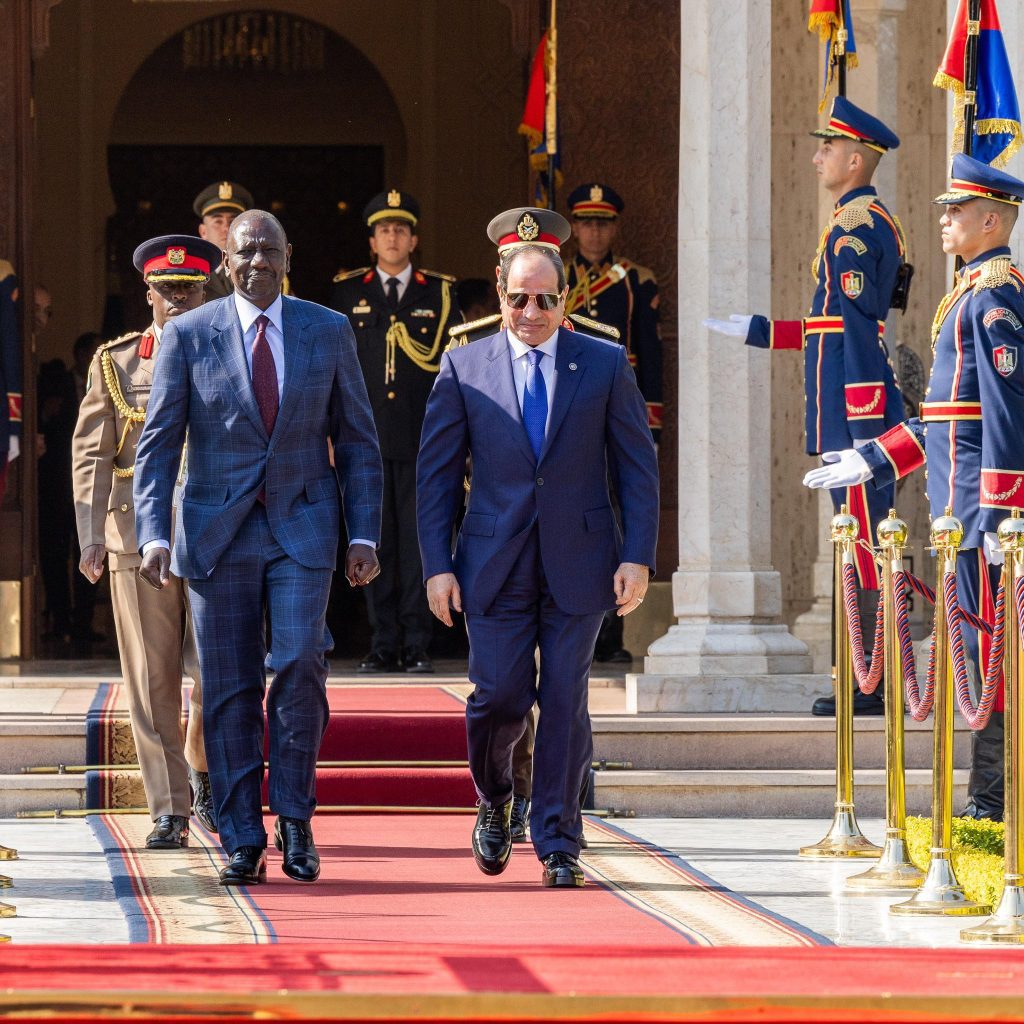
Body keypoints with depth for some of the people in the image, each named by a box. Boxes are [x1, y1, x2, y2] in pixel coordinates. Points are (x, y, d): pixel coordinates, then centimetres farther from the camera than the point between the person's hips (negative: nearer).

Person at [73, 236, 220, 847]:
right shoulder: (116, 363, 7)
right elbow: (91, 454, 5)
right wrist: (90, 538, -5)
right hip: (138, 537, 0)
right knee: (153, 680, 0)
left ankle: (202, 768, 21)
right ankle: (170, 813, 6)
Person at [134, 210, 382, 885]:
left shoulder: (329, 331, 5)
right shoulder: (188, 335, 2)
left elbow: (357, 440, 8)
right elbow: (158, 443, 1)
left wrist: (364, 534, 1)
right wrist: (154, 534, -10)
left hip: (303, 527, 0)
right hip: (218, 532, 0)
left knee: (299, 666, -17)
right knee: (229, 690, 1)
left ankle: (294, 818, -2)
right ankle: (243, 843, 7)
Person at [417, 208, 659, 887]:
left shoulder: (605, 365, 4)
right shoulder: (464, 367, 4)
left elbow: (638, 467, 4)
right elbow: (436, 473, 6)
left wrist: (638, 557, -4)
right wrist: (438, 564, -1)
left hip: (578, 563, 0)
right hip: (496, 566, 0)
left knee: (565, 701, -1)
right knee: (501, 695, -4)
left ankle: (559, 843, 8)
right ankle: (494, 798, 25)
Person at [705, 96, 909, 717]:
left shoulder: (856, 227, -13)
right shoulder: (867, 223, 19)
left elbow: (861, 325, -19)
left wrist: (864, 424, -23)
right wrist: (756, 331, 29)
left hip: (854, 409, -11)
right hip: (854, 412, 11)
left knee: (864, 537, -9)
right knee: (862, 537, 11)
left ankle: (874, 687, -8)